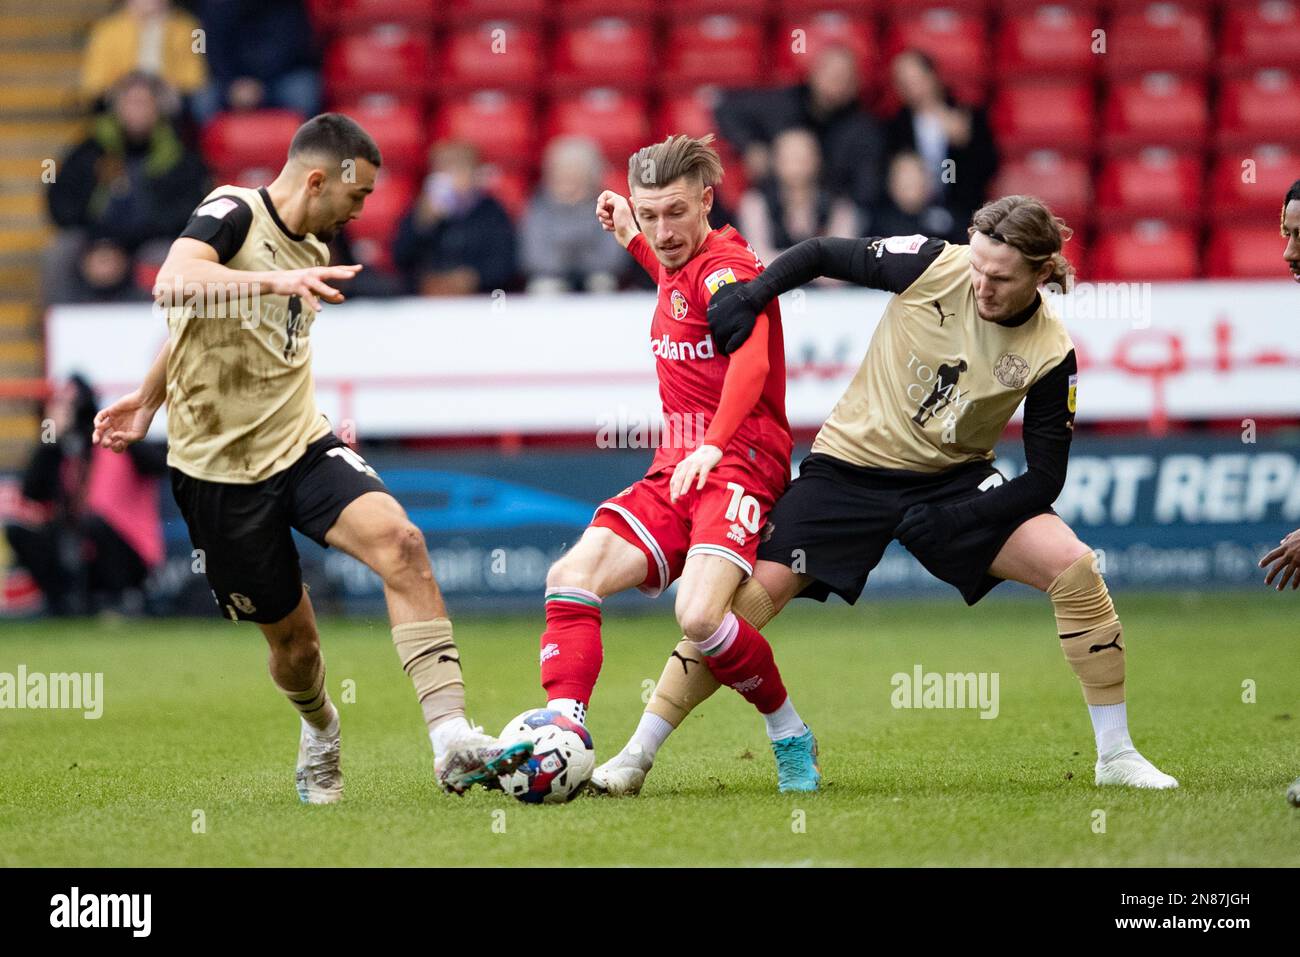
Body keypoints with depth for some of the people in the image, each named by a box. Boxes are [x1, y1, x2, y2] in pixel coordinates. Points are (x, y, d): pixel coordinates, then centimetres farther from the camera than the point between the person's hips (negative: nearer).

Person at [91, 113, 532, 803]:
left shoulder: (313, 253, 11)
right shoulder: (233, 213, -11)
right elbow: (175, 284, -32)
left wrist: (148, 397, 28)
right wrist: (279, 281, -44)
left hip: (301, 445, 5)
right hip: (219, 467, -5)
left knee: (400, 541, -22)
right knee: (291, 636, 2)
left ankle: (451, 739, -29)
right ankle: (320, 735, 39)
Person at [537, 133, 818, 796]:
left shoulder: (727, 265, -12)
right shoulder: (678, 265, 15)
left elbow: (750, 360, -30)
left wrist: (713, 445, -44)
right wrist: (634, 245, 30)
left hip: (738, 468, -9)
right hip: (674, 471, 9)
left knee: (699, 616, -28)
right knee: (571, 577, -10)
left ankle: (790, 738, -7)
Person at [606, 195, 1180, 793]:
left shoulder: (1049, 352, -14)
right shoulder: (933, 267, -16)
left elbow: (1045, 478, -11)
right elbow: (821, 255, -4)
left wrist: (953, 521, -22)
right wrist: (749, 295, -19)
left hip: (952, 481, 1)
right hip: (851, 467, -1)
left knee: (1073, 566, -18)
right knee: (757, 592, -15)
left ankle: (1115, 755, -5)